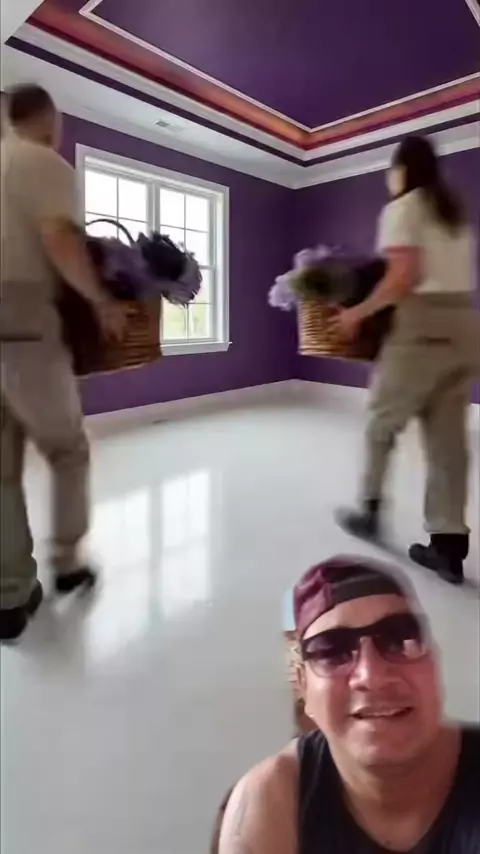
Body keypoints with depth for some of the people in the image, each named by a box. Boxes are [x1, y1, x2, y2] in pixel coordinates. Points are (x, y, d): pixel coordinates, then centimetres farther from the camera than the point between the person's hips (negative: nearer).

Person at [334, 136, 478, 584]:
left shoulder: (401, 209, 0)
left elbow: (405, 277, -13)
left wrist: (359, 312, -5)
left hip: (423, 323, -7)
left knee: (382, 421, 9)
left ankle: (370, 511, 19)